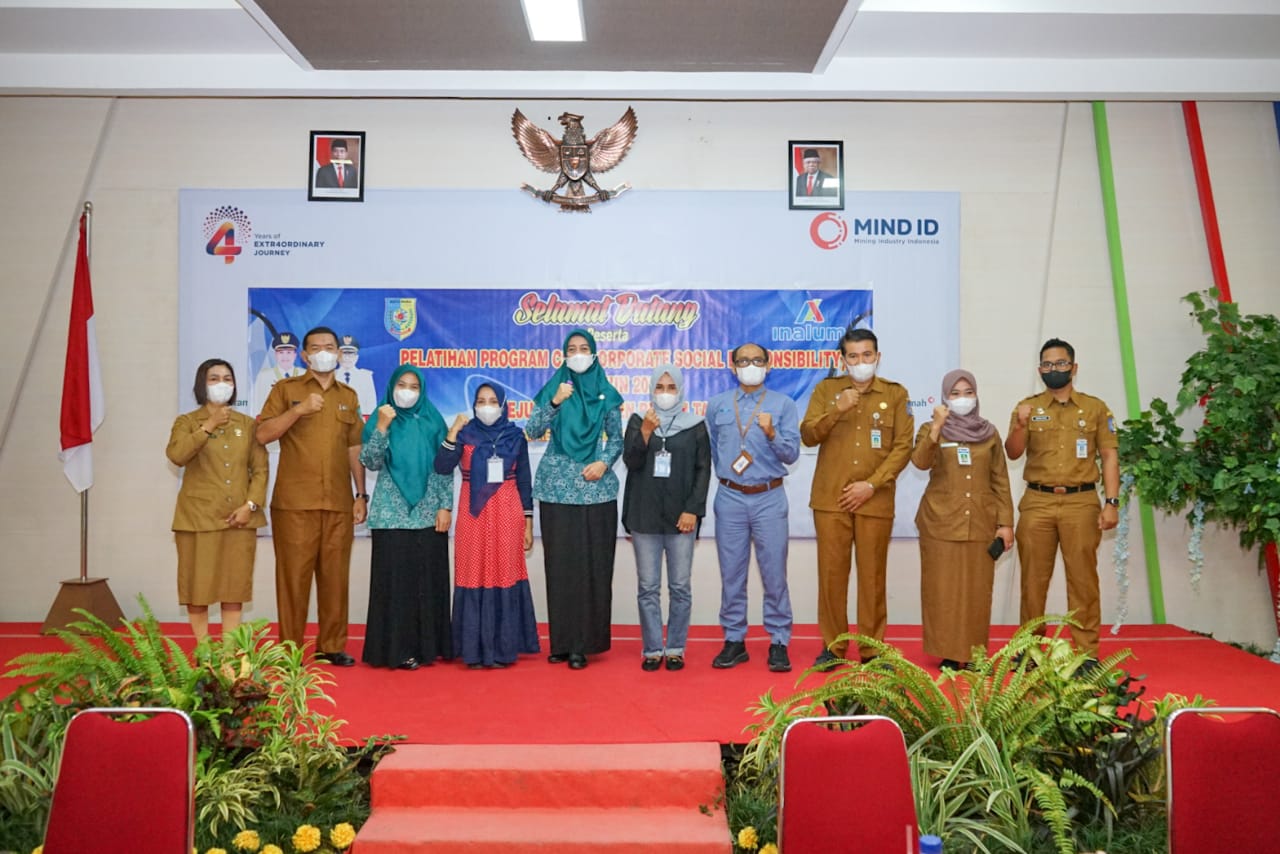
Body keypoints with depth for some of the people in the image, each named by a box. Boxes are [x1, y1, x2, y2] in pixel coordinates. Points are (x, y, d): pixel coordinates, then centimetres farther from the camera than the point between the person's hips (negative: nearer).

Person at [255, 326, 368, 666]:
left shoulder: (349, 396, 16)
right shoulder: (285, 389, 7)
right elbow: (262, 435, -4)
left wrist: (361, 494, 10)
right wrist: (298, 410, -15)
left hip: (339, 504, 3)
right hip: (294, 503, -3)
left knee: (335, 575, 5)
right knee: (294, 575, -1)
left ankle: (331, 646, 14)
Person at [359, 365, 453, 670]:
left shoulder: (432, 419, 7)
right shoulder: (381, 417, 4)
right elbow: (371, 463, -7)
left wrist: (446, 506, -2)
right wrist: (382, 427, -16)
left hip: (429, 513, 2)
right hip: (392, 513, -1)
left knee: (428, 580, 4)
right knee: (395, 580, -2)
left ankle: (427, 645, 12)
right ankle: (397, 648, 5)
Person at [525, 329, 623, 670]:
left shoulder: (606, 393, 7)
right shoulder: (553, 389, 7)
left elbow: (616, 439, 9)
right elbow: (532, 430, -5)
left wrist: (604, 462, -8)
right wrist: (555, 402, -18)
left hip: (596, 489, 0)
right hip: (557, 487, 0)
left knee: (593, 564, -1)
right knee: (560, 563, 2)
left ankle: (583, 642, 6)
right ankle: (561, 642, 10)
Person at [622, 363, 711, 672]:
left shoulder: (695, 425, 5)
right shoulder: (638, 421, 8)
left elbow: (703, 469, 2)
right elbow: (630, 461, -3)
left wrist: (693, 510, -7)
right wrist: (645, 432, -18)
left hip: (681, 517, -1)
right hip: (645, 516, 1)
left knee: (680, 587, 2)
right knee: (648, 587, 4)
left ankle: (675, 648, 11)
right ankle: (652, 649, 12)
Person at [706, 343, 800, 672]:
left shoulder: (783, 405, 2)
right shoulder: (716, 405, 8)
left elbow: (792, 454, -5)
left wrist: (771, 433, -20)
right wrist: (726, 474, 11)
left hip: (769, 498, -2)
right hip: (730, 498, 2)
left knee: (774, 573, 1)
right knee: (731, 574, 7)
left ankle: (779, 643, 11)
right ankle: (734, 641, 17)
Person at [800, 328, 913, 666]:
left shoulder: (896, 394, 5)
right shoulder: (826, 389, 8)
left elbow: (903, 447, -1)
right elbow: (808, 436, -1)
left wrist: (871, 484, -10)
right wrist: (836, 409, -16)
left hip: (875, 500, 0)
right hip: (830, 498, 1)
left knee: (872, 575, 4)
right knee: (831, 573, 3)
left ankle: (872, 648, 15)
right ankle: (832, 646, 14)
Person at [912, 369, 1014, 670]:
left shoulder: (989, 433, 11)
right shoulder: (931, 429, 5)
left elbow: (1000, 482, 10)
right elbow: (921, 462, -15)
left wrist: (1006, 523, 3)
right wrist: (937, 426, -22)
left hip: (981, 524, 2)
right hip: (941, 522, -2)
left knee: (977, 590, 4)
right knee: (944, 590, 0)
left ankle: (974, 654, 13)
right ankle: (949, 653, 8)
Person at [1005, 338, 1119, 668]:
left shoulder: (1095, 408, 7)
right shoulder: (1027, 407, 8)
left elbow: (1109, 456, 4)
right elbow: (1012, 453, 0)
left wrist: (1112, 502, -6)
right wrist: (1019, 426, -20)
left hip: (1081, 502, -1)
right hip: (1036, 503, 1)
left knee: (1083, 579, 1)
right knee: (1033, 579, 7)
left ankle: (1087, 652, 9)